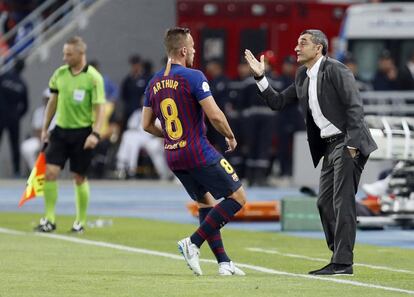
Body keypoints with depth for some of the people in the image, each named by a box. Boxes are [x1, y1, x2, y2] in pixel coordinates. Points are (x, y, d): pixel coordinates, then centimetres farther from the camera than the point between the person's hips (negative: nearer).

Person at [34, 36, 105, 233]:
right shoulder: (60, 74, 5)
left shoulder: (93, 78, -10)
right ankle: (49, 219, 0)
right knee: (50, 173, -7)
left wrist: (95, 133, -22)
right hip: (60, 130, 4)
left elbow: (99, 108, -12)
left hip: (82, 132, -4)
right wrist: (45, 128, 14)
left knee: (79, 178, 4)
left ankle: (80, 222, 17)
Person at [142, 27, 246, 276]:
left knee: (206, 202, 19)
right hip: (200, 154, -8)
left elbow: (147, 125, 13)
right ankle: (194, 243, -8)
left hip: (173, 157, 8)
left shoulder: (154, 83, 8)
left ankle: (223, 262, 13)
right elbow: (215, 116, -17)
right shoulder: (193, 77, -13)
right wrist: (230, 136, 0)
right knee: (238, 197, 1)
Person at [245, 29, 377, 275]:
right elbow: (277, 102, 18)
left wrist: (351, 144, -21)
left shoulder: (335, 70, -11)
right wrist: (260, 77, 7)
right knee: (325, 202, 10)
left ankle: (343, 262, -12)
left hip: (347, 143, -9)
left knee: (343, 201, -11)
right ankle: (338, 258, 16)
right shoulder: (303, 77, 14)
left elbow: (355, 105, -16)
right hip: (329, 146, 9)